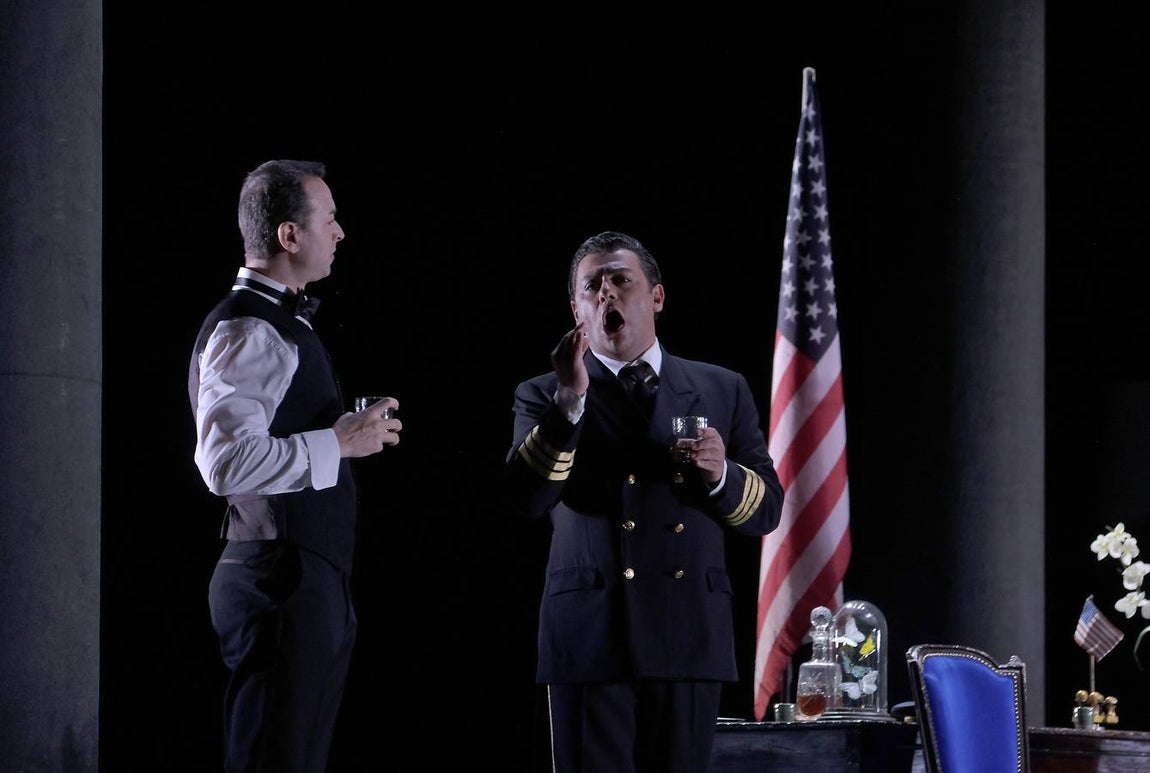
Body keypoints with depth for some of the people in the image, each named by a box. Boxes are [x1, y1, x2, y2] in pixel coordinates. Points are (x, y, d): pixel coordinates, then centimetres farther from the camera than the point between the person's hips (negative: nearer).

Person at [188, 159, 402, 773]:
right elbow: (226, 462, -26)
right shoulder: (246, 331, -14)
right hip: (280, 583, -11)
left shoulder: (285, 323, 20)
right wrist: (340, 441, -19)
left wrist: (354, 429, 15)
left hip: (314, 579, 11)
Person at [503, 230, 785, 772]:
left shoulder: (721, 392, 15)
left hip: (689, 640, 2)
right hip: (590, 640, -1)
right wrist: (570, 401, -16)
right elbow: (525, 499, -7)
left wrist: (721, 474, -8)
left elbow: (766, 509, 13)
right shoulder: (544, 397, 9)